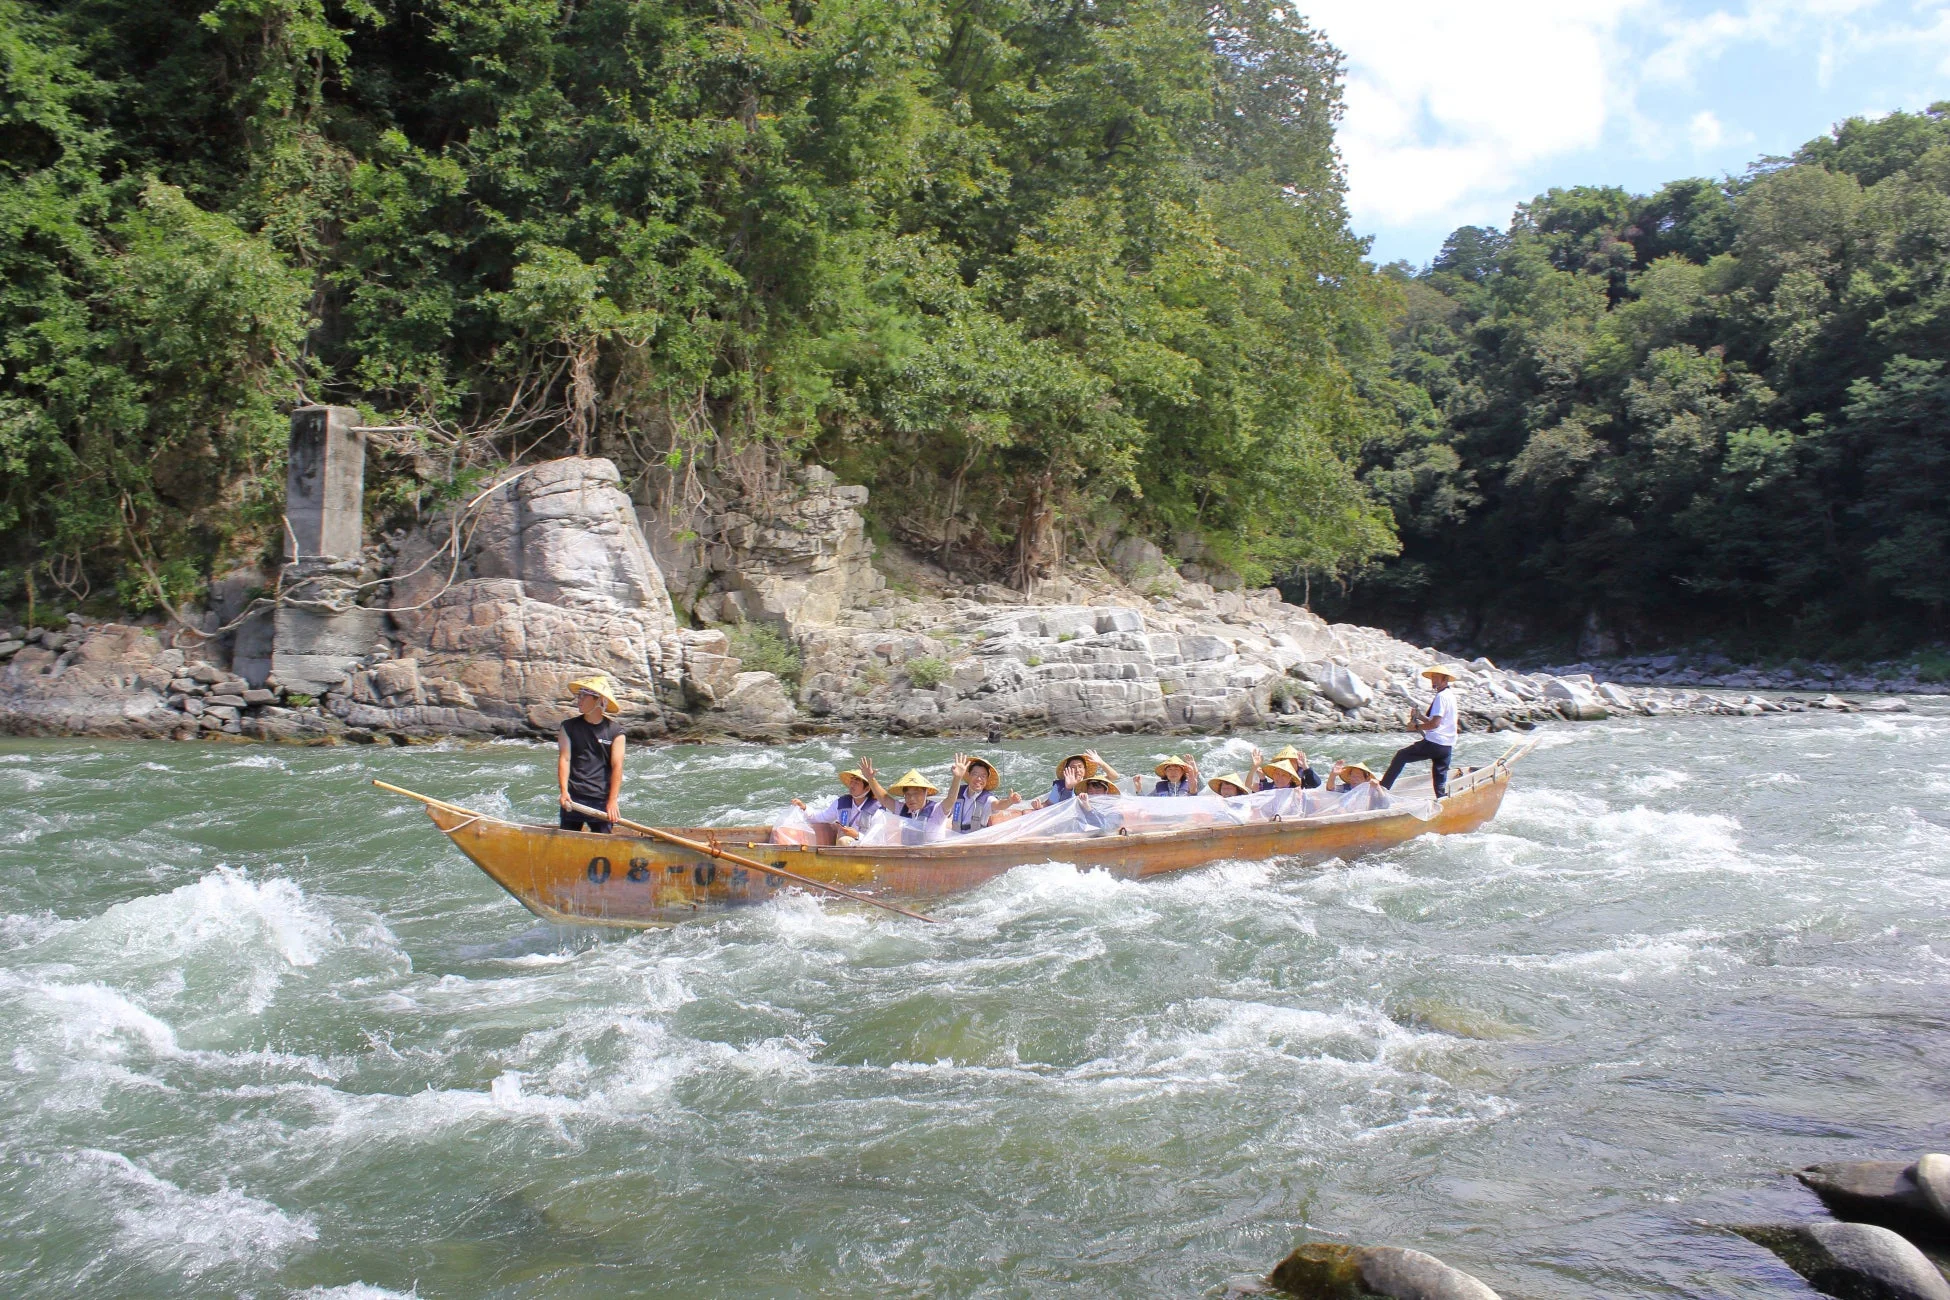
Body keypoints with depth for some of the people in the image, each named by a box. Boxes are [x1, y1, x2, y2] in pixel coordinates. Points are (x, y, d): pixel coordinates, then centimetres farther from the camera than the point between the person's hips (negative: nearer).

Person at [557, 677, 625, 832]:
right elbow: (564, 759, -1)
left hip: (602, 800, -1)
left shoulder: (615, 731, 2)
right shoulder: (569, 727, 7)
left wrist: (612, 801, -11)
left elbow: (617, 766, -4)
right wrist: (564, 791, -14)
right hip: (573, 798, 2)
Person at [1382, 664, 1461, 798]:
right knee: (1440, 782, 9)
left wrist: (1416, 727, -9)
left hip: (1434, 744, -9)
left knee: (1401, 755, 2)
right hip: (1447, 747, 9)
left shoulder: (1441, 696, -12)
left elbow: (1435, 723, -21)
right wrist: (1420, 716, 12)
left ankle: (1383, 787, 2)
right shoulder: (1450, 696, 19)